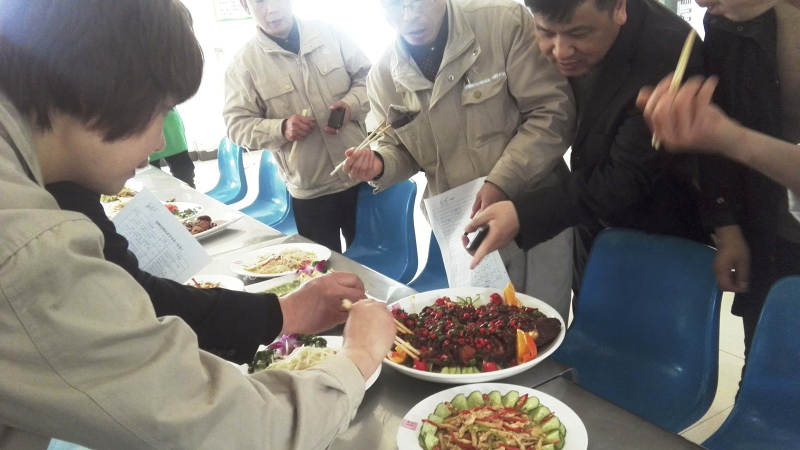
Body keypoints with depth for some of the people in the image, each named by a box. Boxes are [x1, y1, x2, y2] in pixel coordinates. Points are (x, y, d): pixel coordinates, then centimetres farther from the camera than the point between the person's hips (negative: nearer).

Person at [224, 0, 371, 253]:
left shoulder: (329, 34, 0)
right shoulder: (244, 64, -5)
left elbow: (366, 76, 7)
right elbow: (238, 124, -5)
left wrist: (351, 104, -13)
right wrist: (281, 128, -23)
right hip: (309, 192, -2)